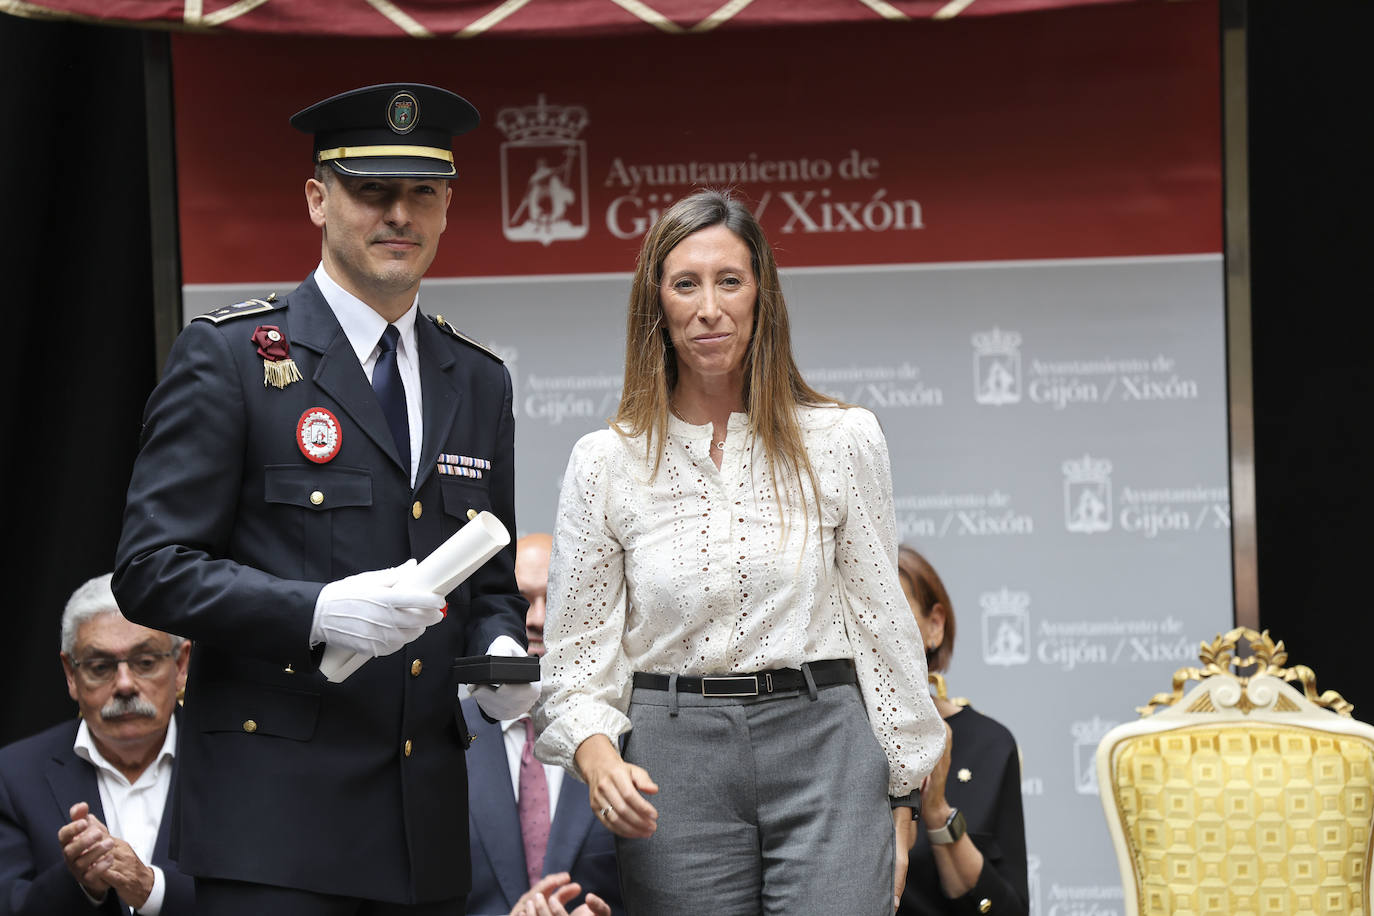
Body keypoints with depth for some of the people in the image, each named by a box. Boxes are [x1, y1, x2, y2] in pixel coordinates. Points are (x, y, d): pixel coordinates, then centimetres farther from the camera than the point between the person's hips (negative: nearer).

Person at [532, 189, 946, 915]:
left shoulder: (842, 441, 4)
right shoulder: (606, 463, 4)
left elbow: (881, 623, 9)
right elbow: (575, 658, 5)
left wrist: (899, 802, 7)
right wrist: (598, 757, -16)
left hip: (821, 746, 0)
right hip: (674, 760, 1)